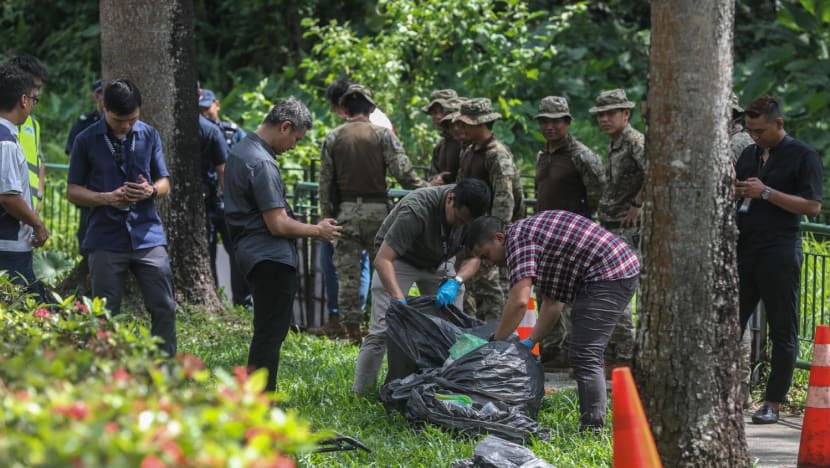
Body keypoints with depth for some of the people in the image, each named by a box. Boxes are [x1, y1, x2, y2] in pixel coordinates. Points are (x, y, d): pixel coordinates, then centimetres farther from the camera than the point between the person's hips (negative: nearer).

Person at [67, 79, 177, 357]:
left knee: (164, 309, -1)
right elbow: (73, 191, 3)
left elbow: (164, 183, 12)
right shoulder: (87, 141, 0)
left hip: (148, 237, 2)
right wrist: (107, 198, -15)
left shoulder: (149, 136, 6)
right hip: (106, 239, -2)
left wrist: (151, 190, -12)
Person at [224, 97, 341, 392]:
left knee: (267, 332, 17)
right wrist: (317, 231, -4)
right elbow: (277, 224, -20)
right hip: (272, 258, -10)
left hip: (252, 254, 10)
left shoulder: (240, 151, 14)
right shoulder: (261, 163, -19)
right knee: (270, 335, -7)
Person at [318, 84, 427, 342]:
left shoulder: (333, 138, 3)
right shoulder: (383, 135, -4)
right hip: (376, 210, -1)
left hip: (345, 211, 1)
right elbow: (403, 171, -12)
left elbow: (325, 182, 4)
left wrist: (327, 216, 11)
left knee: (348, 274, 4)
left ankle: (353, 330, 4)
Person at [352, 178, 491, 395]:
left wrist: (455, 282, -36)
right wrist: (400, 301, -50)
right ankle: (359, 394, -11)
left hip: (439, 262, 5)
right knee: (382, 330, -16)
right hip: (399, 259, -5)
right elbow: (382, 260, -39)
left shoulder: (470, 211, -21)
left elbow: (473, 257, -15)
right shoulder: (417, 210, -38)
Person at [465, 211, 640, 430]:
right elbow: (553, 301, 21)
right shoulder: (532, 232, 20)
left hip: (609, 276, -11)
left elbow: (519, 301, -20)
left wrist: (495, 343, -9)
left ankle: (593, 428, -17)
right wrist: (531, 341, 15)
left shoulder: (518, 239, -11)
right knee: (590, 353, 17)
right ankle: (594, 422, 22)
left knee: (584, 357, -13)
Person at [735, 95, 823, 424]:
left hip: (780, 253, -6)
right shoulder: (750, 154, 15)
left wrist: (766, 192, -16)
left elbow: (813, 206, -12)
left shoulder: (803, 156, -5)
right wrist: (731, 190, 0)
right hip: (744, 249, 6)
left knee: (782, 332, 0)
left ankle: (773, 403, 3)